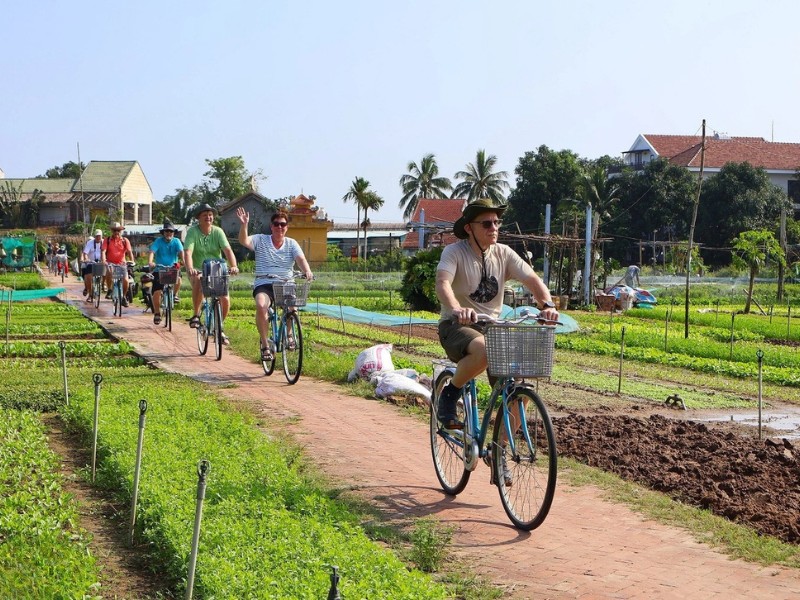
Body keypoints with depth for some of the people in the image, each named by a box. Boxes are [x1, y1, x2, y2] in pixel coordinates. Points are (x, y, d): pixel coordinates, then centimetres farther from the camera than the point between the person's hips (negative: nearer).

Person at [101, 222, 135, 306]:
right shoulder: (107, 240, -2)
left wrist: (132, 261, -26)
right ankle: (109, 290, -7)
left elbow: (129, 251, -9)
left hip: (121, 263, 1)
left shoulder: (125, 240, 0)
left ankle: (124, 297, 13)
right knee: (109, 273, -33)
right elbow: (103, 251, -11)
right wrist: (103, 261, -29)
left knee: (125, 280, -14)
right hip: (110, 263, -1)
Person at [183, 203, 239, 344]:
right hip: (198, 270, -2)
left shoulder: (218, 231, -5)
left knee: (225, 299, -14)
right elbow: (188, 252, -24)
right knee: (199, 282, -38)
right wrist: (190, 269, -43)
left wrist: (233, 266, -34)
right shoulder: (193, 232, -11)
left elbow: (228, 250, -16)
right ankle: (196, 315, -17)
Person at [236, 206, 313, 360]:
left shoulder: (291, 244, 10)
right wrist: (243, 225, -29)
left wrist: (307, 271, -27)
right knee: (261, 306, -32)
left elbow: (301, 259, -6)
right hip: (264, 284, -2)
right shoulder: (261, 240, 7)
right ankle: (265, 345, -19)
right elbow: (244, 241, -10)